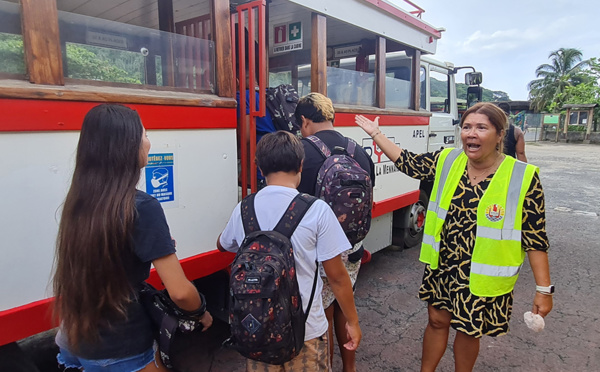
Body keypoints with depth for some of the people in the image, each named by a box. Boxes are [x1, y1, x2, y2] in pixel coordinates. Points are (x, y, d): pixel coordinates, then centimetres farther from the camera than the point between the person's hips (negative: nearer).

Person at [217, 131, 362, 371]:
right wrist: (353, 322, 3)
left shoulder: (243, 210, -6)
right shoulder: (317, 210, -17)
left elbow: (223, 245, 16)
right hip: (306, 330, -3)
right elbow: (337, 276, -12)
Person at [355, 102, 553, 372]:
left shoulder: (523, 178, -15)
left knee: (469, 330, 17)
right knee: (437, 320, 19)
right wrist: (375, 133, 9)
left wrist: (543, 289, -11)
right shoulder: (447, 161, -5)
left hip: (483, 277, -3)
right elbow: (407, 162, 7)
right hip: (442, 266, 3)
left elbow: (535, 238, -12)